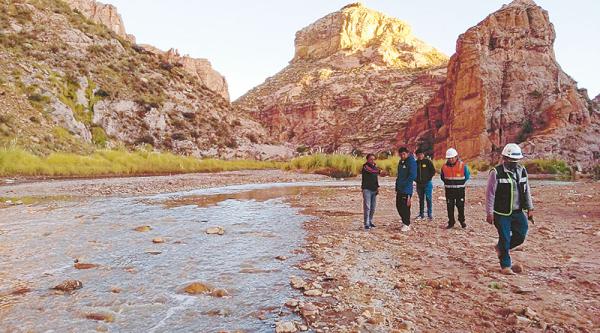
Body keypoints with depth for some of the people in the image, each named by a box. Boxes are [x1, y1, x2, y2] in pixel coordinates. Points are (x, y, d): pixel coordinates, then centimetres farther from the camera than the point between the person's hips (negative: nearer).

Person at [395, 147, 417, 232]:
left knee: (405, 207, -5)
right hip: (399, 189, 9)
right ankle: (405, 222, 27)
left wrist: (404, 184, -16)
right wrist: (397, 186, 14)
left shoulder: (411, 162, -10)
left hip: (406, 190, -9)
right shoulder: (401, 162, 15)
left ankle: (407, 225, 6)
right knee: (398, 206, 12)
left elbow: (412, 176, -17)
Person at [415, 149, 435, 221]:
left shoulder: (428, 161, -3)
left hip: (427, 183, -4)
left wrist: (428, 178, -9)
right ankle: (421, 214, 16)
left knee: (428, 198, -7)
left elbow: (433, 171, -2)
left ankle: (430, 213, 1)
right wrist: (416, 179, 2)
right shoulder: (416, 163, 7)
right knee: (421, 199, 10)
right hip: (419, 184, 4)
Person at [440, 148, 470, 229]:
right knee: (450, 207, 5)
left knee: (460, 206, 6)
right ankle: (451, 222, 14)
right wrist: (447, 183, 9)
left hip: (460, 189, -2)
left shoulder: (462, 165, -6)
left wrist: (461, 183, 3)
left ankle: (462, 221, 23)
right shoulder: (444, 166, 0)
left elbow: (467, 175, 7)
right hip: (449, 190, 2)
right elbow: (442, 176, 16)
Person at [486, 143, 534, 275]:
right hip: (501, 214, -5)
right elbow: (490, 194, -11)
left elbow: (527, 191, 13)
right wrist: (489, 213, -12)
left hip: (518, 212, 6)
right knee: (505, 238, 1)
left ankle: (501, 248, 30)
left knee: (521, 235, 3)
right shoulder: (496, 173, -13)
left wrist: (530, 209, 11)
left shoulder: (522, 171, 5)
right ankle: (506, 266, 17)